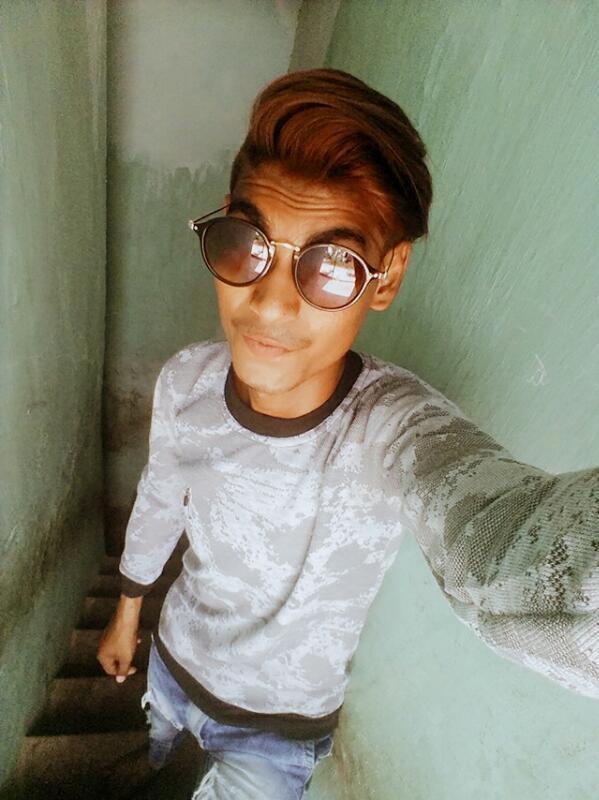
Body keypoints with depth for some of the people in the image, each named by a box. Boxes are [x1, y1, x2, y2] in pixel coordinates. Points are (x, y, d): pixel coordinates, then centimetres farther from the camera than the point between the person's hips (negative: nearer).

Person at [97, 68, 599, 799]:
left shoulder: (392, 426, -38)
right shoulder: (185, 380, -22)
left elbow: (504, 548, -61)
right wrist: (127, 610, 11)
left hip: (277, 730, -6)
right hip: (172, 662, 7)